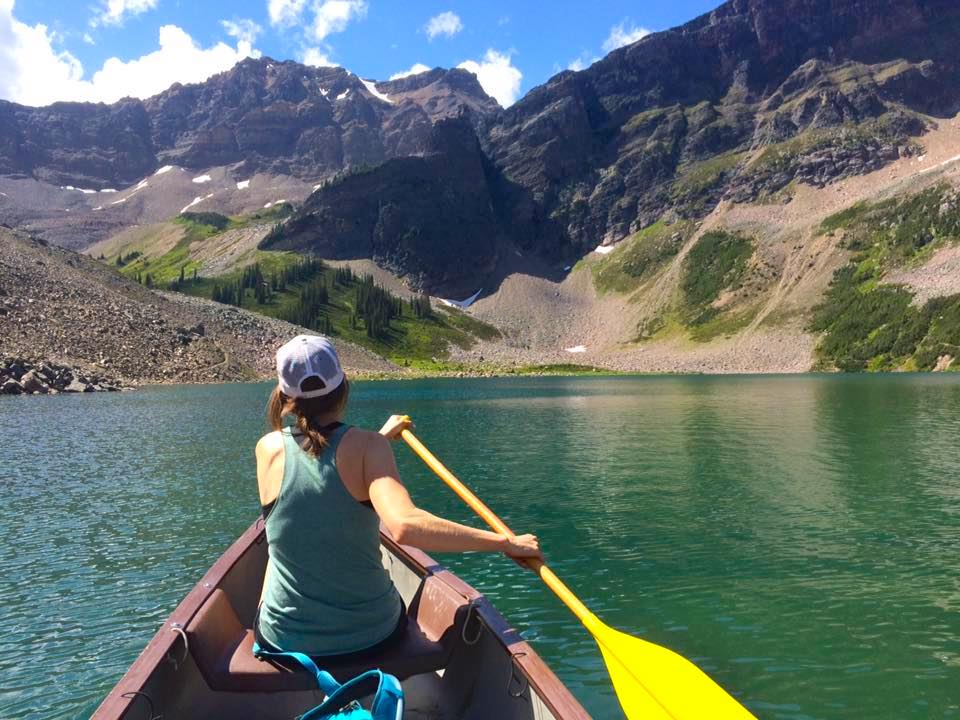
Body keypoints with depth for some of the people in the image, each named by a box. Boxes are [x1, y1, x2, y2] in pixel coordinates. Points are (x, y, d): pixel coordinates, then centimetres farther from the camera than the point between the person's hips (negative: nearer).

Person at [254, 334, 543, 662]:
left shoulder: (268, 448, -9)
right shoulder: (366, 445, -18)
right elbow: (406, 526, -34)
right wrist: (505, 542, -26)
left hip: (285, 639, 2)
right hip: (373, 636, -1)